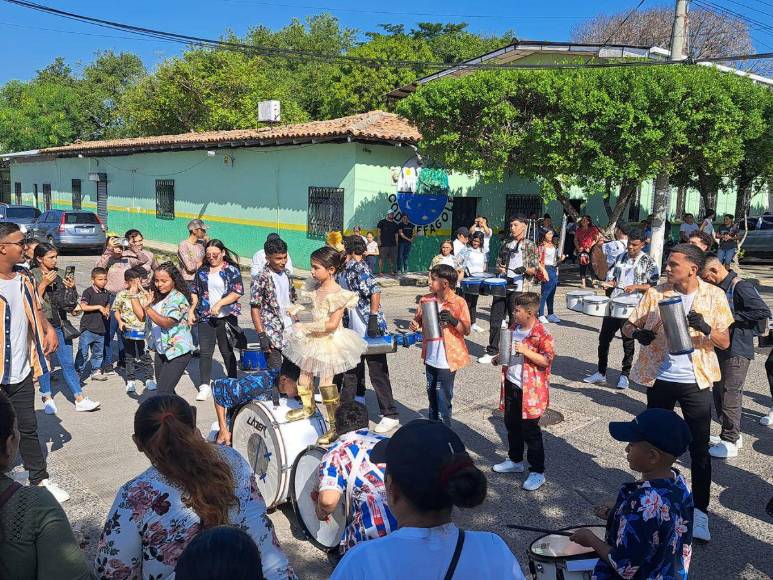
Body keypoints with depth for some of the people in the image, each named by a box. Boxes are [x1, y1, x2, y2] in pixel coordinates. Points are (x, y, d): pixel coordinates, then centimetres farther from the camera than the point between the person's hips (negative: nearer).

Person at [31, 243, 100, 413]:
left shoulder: (57, 275, 8)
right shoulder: (32, 276, -5)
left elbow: (70, 304, 10)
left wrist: (70, 288, -7)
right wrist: (44, 284, -17)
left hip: (60, 324, 4)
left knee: (68, 363, 5)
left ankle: (80, 400, 5)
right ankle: (47, 398, 21)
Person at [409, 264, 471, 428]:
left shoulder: (459, 303, -13)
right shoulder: (426, 300, 1)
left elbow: (467, 330, -11)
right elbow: (419, 319, 13)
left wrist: (453, 320, -28)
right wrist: (415, 324, -10)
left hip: (447, 359, -5)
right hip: (430, 357, 6)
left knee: (443, 397, 1)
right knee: (432, 394, 18)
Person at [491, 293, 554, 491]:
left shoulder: (541, 334, -19)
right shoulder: (514, 327, 6)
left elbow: (547, 360, -20)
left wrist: (526, 351, -28)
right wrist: (500, 356, 5)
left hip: (530, 389, -8)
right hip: (511, 384, 8)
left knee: (530, 430, 0)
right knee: (511, 424, 20)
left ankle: (537, 472, 13)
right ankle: (515, 460, 39)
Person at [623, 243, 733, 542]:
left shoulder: (714, 296, -5)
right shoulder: (655, 293, -3)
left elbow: (725, 342, -3)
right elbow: (627, 326, 0)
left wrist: (705, 328, -24)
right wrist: (638, 333, -23)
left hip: (696, 382, -1)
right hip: (659, 379, 2)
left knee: (699, 450, 4)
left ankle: (700, 512, 16)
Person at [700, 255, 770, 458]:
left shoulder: (740, 286, -16)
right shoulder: (719, 289, 10)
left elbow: (763, 312, -22)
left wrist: (732, 318, -19)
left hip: (737, 351, -9)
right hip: (721, 348, 9)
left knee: (730, 395, -4)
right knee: (719, 393, 14)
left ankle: (730, 442, 4)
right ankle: (732, 434, 27)